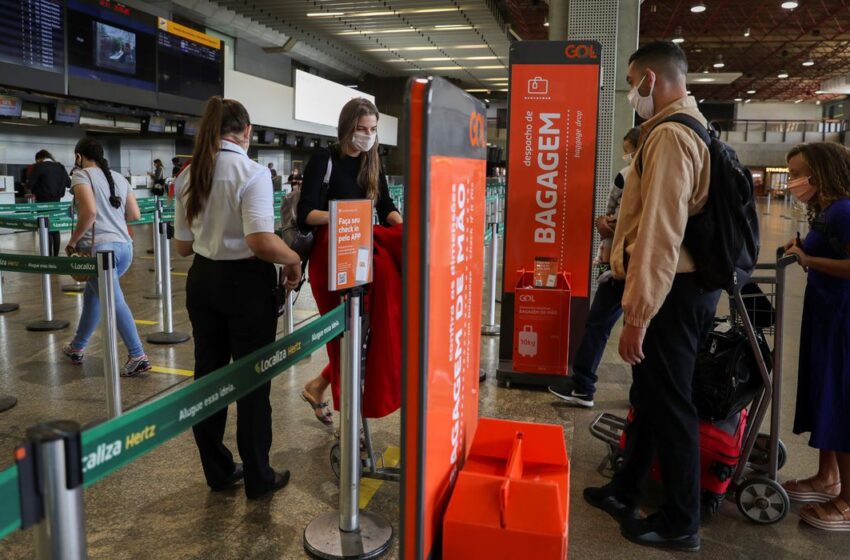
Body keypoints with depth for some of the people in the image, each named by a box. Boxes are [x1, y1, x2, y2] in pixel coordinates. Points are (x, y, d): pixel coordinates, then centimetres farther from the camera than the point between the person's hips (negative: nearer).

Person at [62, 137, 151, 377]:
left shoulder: (81, 175, -2)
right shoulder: (118, 177, 17)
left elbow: (89, 212, -18)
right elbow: (135, 215, 16)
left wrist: (72, 241, -6)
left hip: (100, 248, -7)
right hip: (124, 247, 8)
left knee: (114, 302, -7)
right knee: (92, 295, 22)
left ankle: (137, 356, -11)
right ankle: (77, 348, 34)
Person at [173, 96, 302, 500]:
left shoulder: (187, 176, 4)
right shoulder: (252, 173, -15)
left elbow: (182, 245, 9)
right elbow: (262, 241, -25)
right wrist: (294, 261, -8)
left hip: (202, 280, 6)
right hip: (245, 281, -6)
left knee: (208, 374, 14)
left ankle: (217, 470, 28)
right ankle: (258, 477, 18)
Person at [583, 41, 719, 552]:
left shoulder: (669, 136, -19)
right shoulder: (688, 128, 15)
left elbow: (661, 233, -25)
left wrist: (637, 316, -24)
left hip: (669, 290, -10)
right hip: (682, 283, 10)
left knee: (668, 404, 2)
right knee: (650, 393, 18)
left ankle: (681, 524, 18)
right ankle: (626, 492, 35)